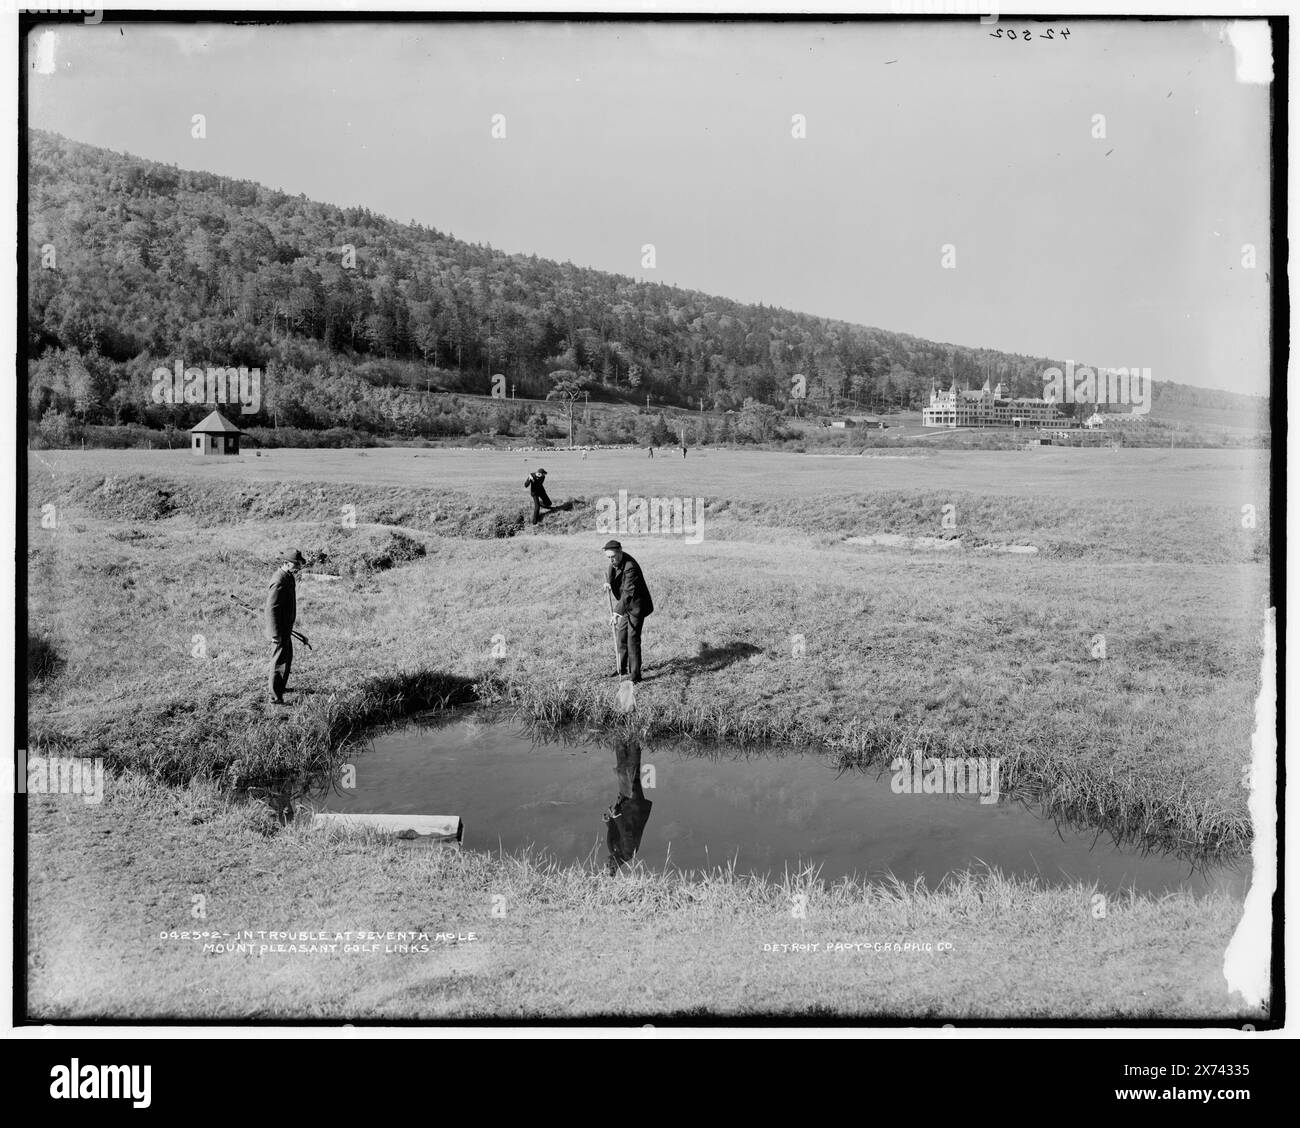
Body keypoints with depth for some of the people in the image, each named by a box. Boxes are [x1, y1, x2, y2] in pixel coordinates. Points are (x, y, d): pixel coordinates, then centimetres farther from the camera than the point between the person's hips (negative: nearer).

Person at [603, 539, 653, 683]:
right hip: (624, 604, 9)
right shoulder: (615, 562, -5)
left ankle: (635, 675, -5)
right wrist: (608, 581, -6)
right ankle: (623, 668, 30)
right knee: (620, 636, 16)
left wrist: (618, 612, -49)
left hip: (636, 605, -9)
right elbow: (611, 573, 18)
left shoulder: (630, 567, -32)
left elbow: (628, 593, -39)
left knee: (633, 639, -10)